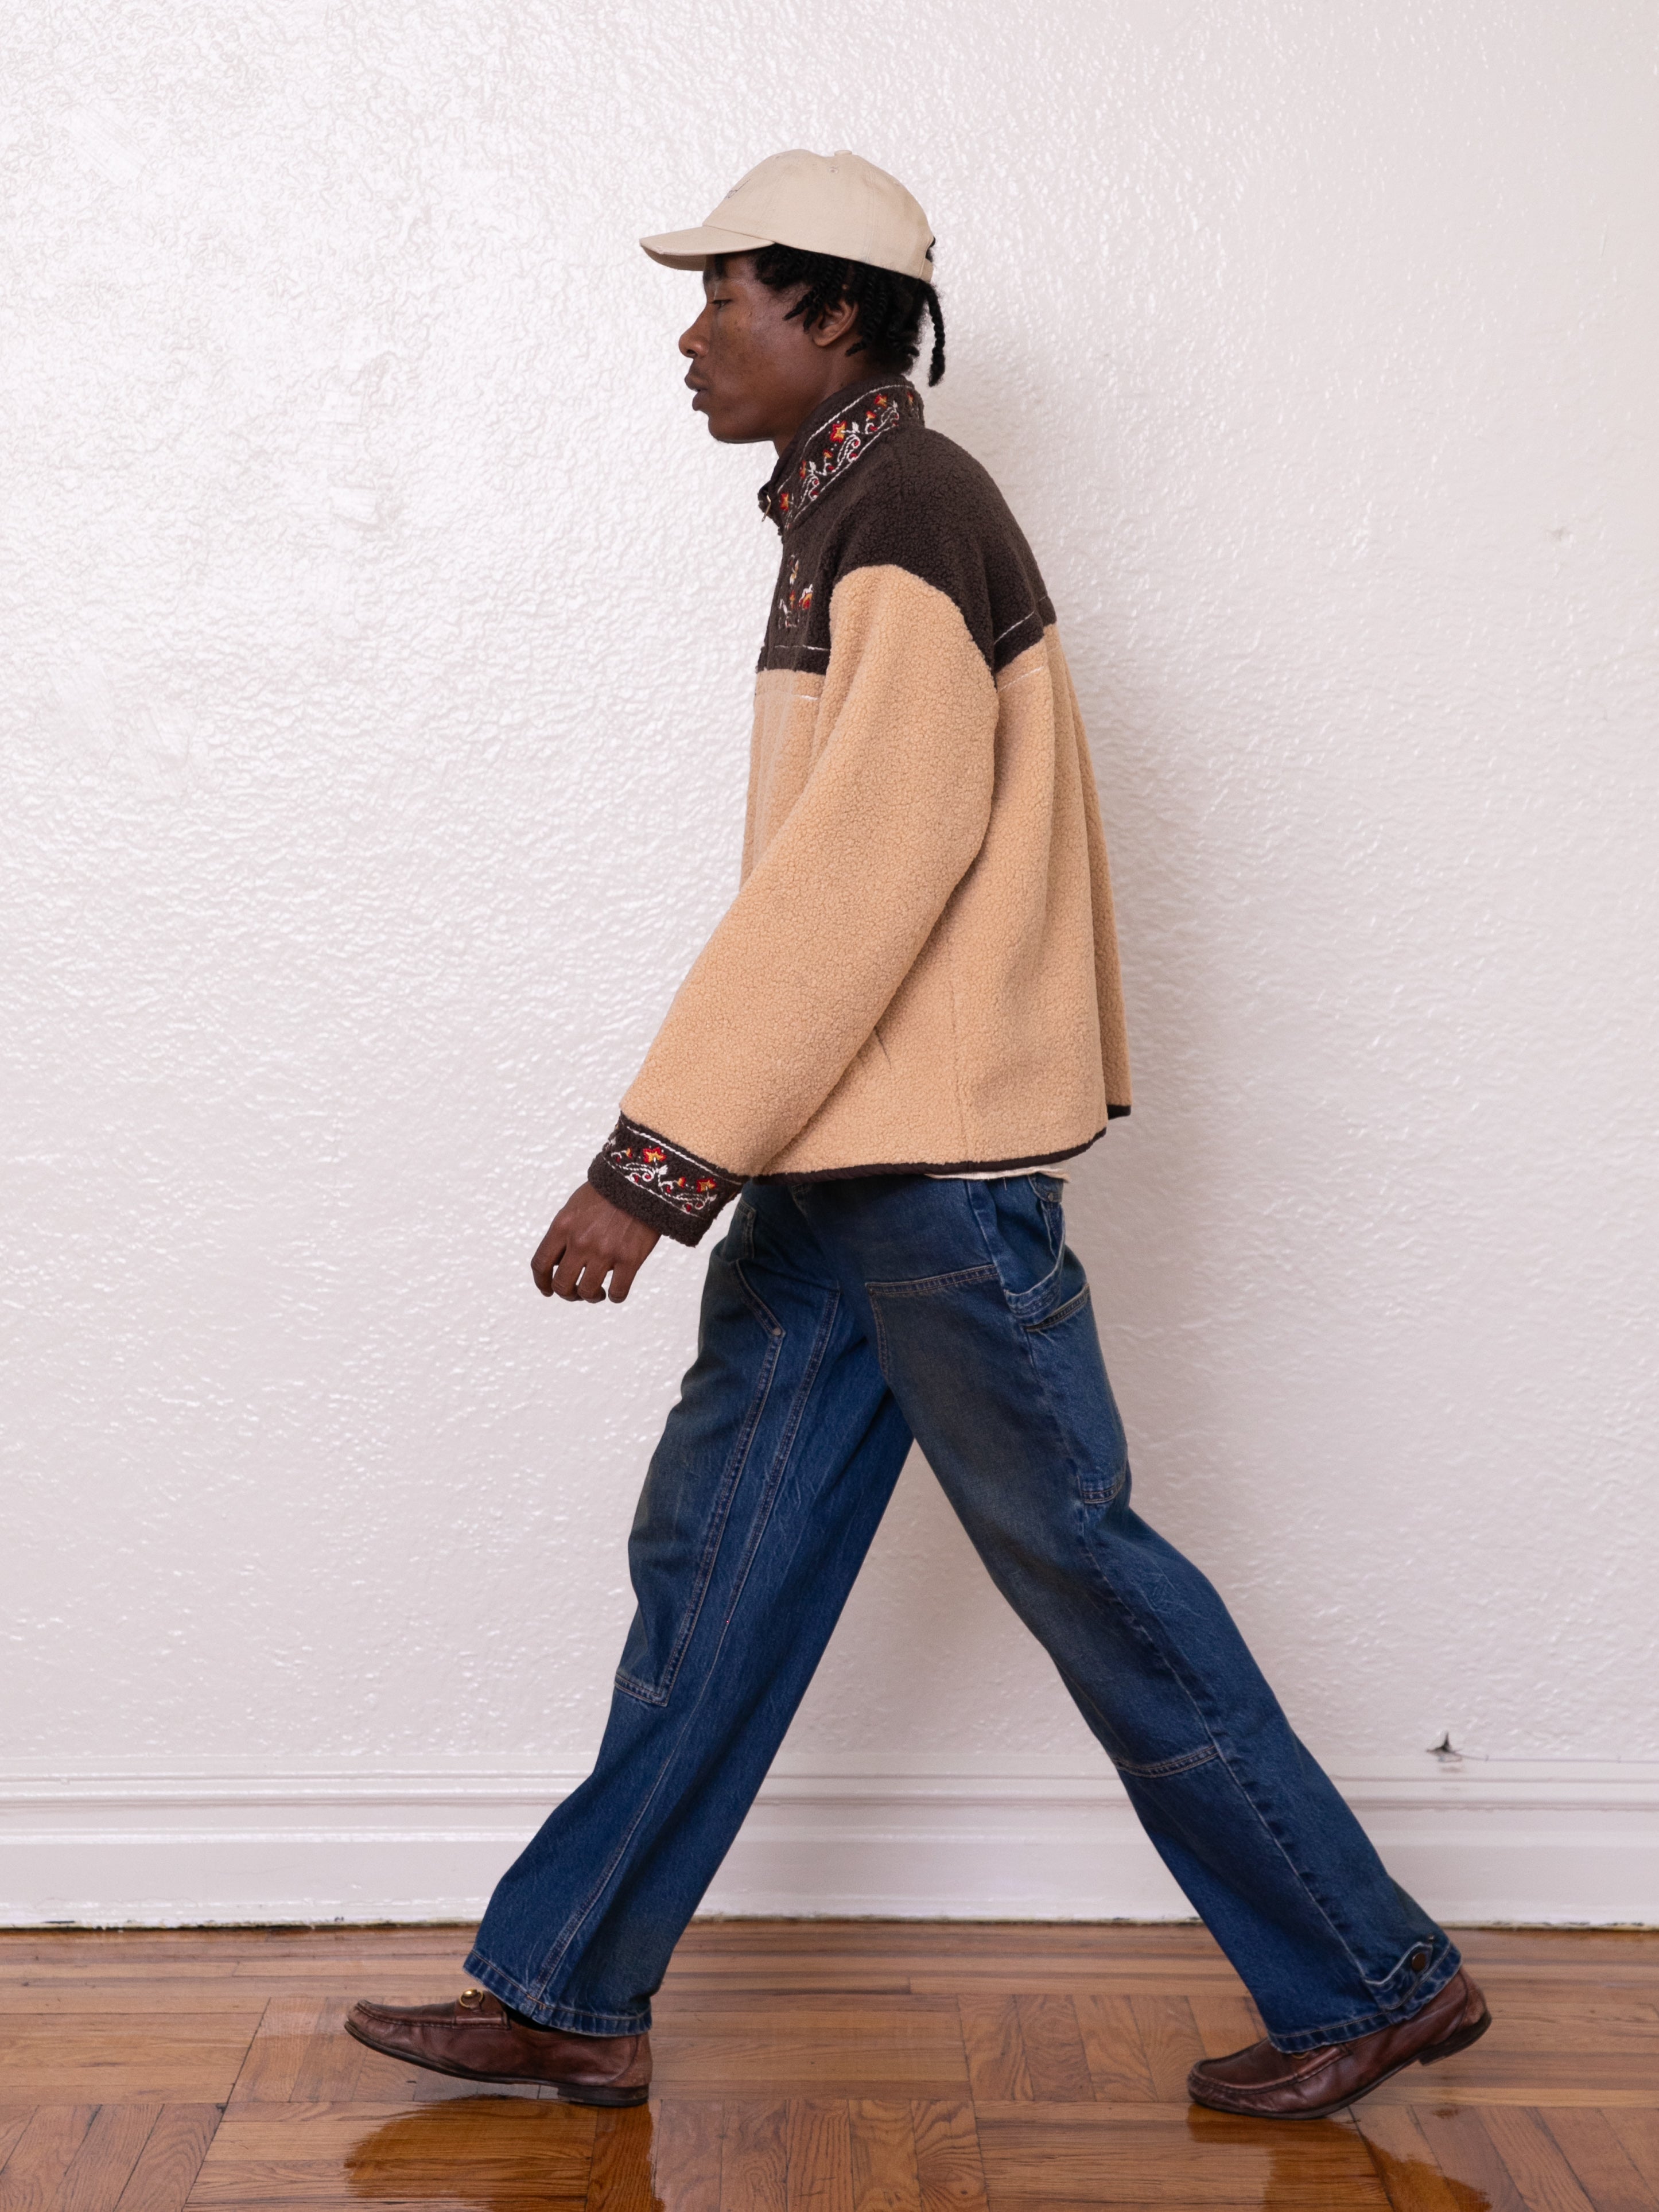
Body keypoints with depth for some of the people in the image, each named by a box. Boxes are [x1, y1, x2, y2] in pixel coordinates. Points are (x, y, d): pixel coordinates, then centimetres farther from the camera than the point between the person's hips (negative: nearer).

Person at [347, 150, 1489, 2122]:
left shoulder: (908, 512, -13)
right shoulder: (854, 522, 17)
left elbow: (857, 870, -22)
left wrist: (654, 1163, -23)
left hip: (934, 1164, -10)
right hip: (846, 1163, 10)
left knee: (1077, 1561, 0)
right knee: (711, 1559, 11)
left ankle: (1372, 1981, 17)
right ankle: (567, 1998, 22)